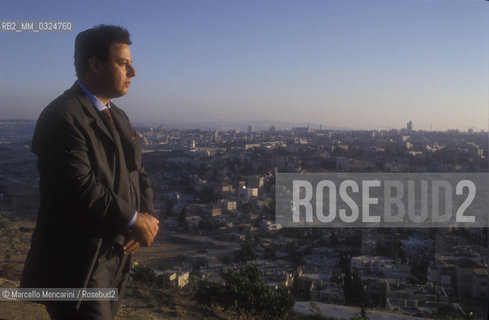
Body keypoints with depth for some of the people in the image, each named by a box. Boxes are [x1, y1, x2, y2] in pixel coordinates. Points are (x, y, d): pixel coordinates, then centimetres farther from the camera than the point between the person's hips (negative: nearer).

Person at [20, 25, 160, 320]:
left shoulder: (118, 117, 14)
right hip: (78, 268, -9)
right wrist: (135, 220, -16)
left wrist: (147, 216, -6)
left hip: (115, 260, 9)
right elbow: (81, 189, -26)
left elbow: (137, 173, 13)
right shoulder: (63, 117, -16)